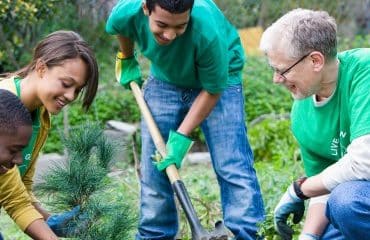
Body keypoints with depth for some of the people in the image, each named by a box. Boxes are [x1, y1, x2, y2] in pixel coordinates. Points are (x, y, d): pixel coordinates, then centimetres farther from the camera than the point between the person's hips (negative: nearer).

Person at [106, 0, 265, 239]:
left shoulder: (208, 30, -39)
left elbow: (212, 91, -23)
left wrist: (181, 137, -24)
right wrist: (127, 61, 15)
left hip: (219, 80, -3)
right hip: (164, 80, 4)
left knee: (233, 169, -16)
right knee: (154, 171, 3)